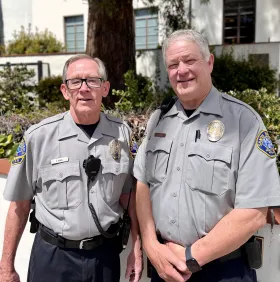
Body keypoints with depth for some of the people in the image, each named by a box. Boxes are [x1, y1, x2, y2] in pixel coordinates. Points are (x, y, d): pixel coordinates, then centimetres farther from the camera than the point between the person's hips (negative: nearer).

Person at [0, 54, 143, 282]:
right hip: (52, 255, -2)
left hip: (106, 254, 2)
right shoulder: (38, 136, -12)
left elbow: (129, 194, 5)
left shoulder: (122, 133, -5)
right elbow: (20, 204, -4)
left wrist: (137, 249, 4)